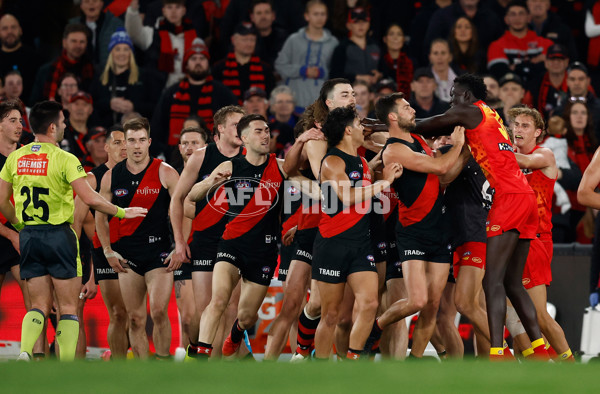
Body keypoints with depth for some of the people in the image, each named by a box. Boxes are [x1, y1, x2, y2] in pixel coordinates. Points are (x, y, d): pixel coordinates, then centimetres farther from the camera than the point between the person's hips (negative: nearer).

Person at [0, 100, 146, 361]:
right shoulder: (64, 159, -12)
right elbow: (90, 198, -16)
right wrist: (121, 212, -3)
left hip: (29, 236, 5)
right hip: (58, 236, -5)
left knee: (40, 305, 10)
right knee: (68, 307, 3)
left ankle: (24, 352, -14)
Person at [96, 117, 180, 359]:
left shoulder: (165, 173, -3)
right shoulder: (111, 177, 6)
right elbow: (101, 217, 15)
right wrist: (108, 251, 5)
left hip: (159, 251, -3)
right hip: (127, 255, 3)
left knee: (159, 312, -16)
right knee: (135, 319, 3)